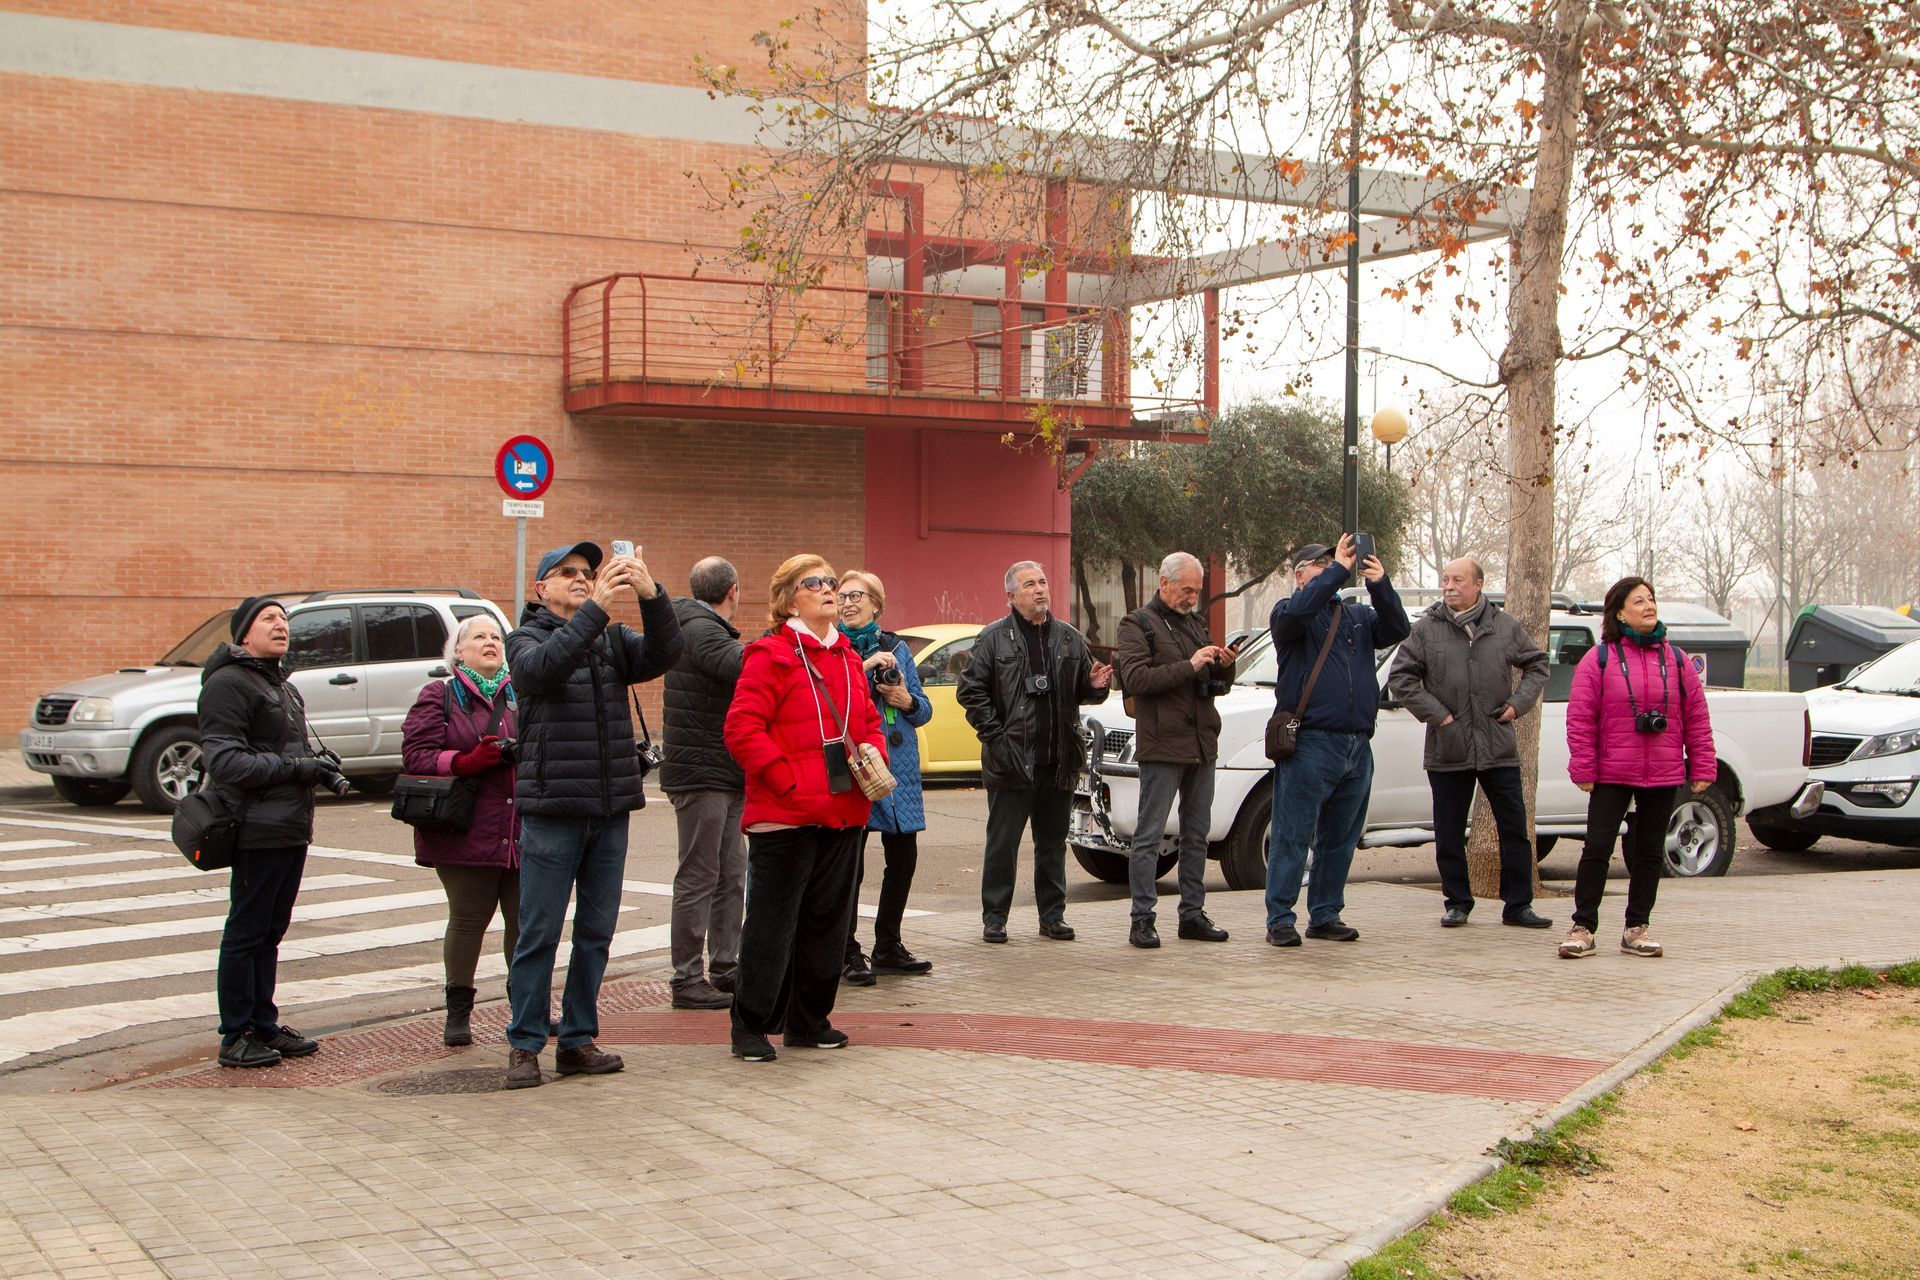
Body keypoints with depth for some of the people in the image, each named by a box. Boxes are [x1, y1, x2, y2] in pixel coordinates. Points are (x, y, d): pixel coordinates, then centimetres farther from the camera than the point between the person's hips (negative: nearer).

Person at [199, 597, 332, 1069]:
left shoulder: (283, 687, 22)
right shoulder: (228, 684, -10)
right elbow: (224, 761, -18)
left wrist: (318, 766, 9)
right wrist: (294, 767, -19)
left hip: (293, 828, 9)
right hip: (258, 830, -9)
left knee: (269, 932, 14)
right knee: (246, 932, -4)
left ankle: (264, 1025, 21)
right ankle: (236, 1036, 2)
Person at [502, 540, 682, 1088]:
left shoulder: (613, 638, 12)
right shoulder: (526, 639, 2)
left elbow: (663, 653, -7)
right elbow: (543, 666, -22)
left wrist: (651, 594, -24)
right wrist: (595, 609, -30)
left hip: (611, 809, 4)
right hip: (552, 810, -4)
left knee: (596, 933, 9)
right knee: (539, 934, -1)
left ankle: (578, 1040, 18)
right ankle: (525, 1045, 7)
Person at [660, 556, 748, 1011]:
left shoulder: (703, 628, 20)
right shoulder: (700, 630, -14)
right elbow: (742, 665, -32)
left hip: (724, 777, 10)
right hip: (701, 774, -10)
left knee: (731, 876, 13)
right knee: (698, 878, -6)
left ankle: (726, 969, 20)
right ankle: (688, 979, -2)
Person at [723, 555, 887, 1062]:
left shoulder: (848, 658, 15)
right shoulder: (770, 655, -9)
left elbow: (868, 722, 22)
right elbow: (742, 729, -16)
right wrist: (786, 780, -19)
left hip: (844, 810, 7)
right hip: (784, 814, -7)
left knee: (828, 921, 13)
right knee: (772, 923, -2)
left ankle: (809, 1021, 24)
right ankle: (751, 1026, 8)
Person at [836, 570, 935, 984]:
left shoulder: (896, 647, 13)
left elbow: (923, 709, 15)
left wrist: (906, 700, -6)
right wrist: (866, 667, -21)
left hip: (898, 767, 5)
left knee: (903, 857, 9)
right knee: (850, 863, -4)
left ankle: (888, 947, 24)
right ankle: (849, 953, 5)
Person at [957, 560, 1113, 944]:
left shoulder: (1069, 638, 14)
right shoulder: (994, 638, 0)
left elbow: (1081, 693, 21)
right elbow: (970, 691, -3)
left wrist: (1096, 686, -2)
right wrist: (994, 735, -10)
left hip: (1058, 762, 4)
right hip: (1011, 761, -4)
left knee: (1053, 843, 10)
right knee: (1002, 844, 1)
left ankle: (1052, 916, 18)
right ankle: (994, 918, 9)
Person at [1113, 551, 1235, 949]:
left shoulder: (1196, 623, 20)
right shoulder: (1138, 625, -2)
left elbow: (1217, 686, 23)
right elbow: (1135, 678, -16)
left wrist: (1224, 667, 0)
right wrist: (1189, 666, -19)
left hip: (1202, 744, 7)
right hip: (1161, 747, -7)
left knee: (1196, 835, 10)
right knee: (1149, 836, -6)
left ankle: (1193, 914, 16)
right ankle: (1142, 920, -4)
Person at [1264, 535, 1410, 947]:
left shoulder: (1358, 616, 19)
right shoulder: (1288, 612, 3)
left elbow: (1396, 630, 2)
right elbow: (1297, 611, -21)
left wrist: (1380, 586, -12)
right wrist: (1339, 570, -20)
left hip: (1357, 746, 6)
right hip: (1309, 745, -6)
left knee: (1340, 840, 10)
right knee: (1292, 838, -5)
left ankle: (1325, 915, 18)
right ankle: (1280, 919, -3)